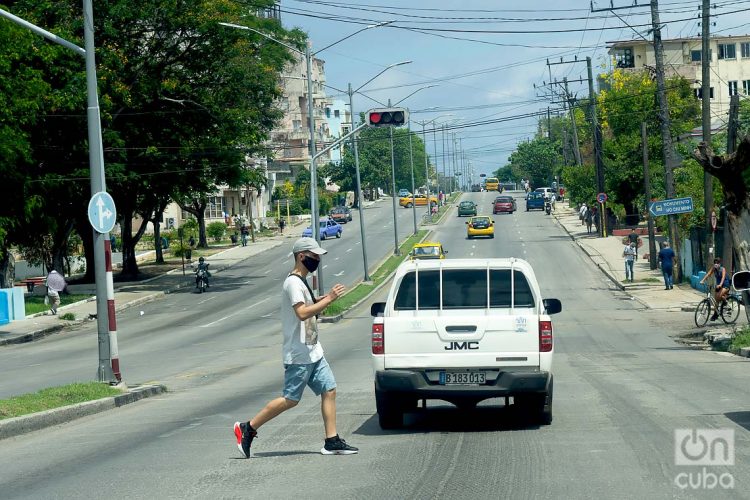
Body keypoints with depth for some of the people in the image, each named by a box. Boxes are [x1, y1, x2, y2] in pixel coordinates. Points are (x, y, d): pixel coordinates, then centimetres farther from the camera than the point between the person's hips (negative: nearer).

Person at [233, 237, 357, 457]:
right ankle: (247, 429, 3)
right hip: (298, 355, -10)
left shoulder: (302, 282, 16)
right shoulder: (293, 283, -16)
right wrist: (329, 299, -26)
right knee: (290, 399, -5)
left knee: (329, 390, 3)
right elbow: (302, 313, -28)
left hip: (313, 352, 10)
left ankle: (332, 442, 4)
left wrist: (320, 301, 13)